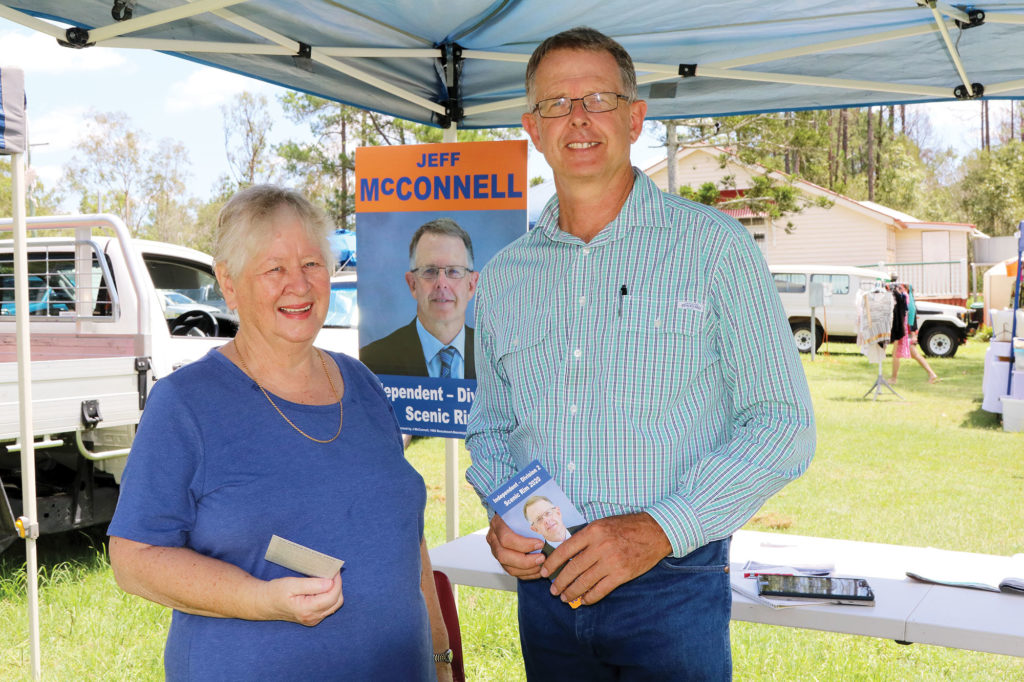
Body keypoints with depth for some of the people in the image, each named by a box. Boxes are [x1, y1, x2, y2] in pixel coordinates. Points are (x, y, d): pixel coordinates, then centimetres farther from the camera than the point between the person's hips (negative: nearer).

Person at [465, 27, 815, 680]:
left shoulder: (715, 247, -6)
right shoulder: (503, 277, 7)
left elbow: (782, 424, -9)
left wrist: (660, 528, -19)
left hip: (669, 590, -3)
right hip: (545, 588, 4)